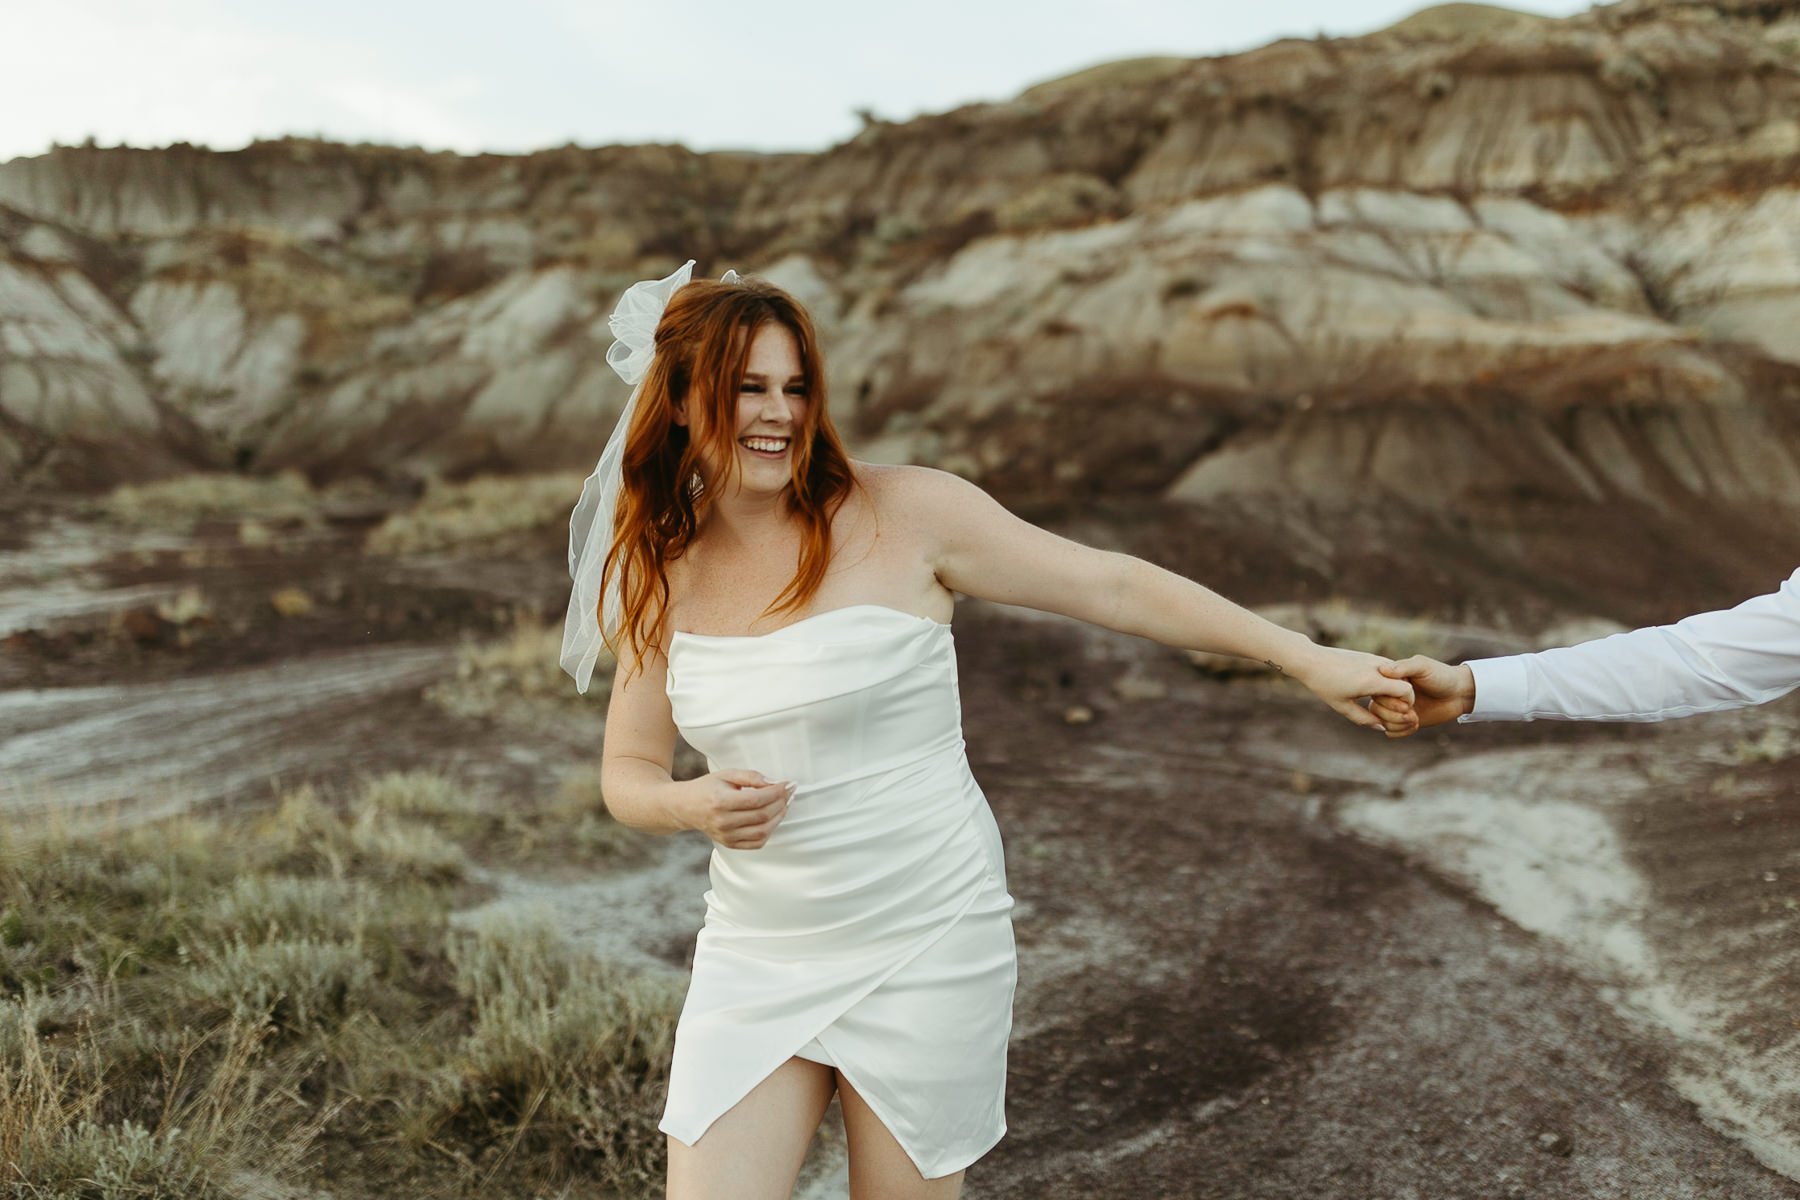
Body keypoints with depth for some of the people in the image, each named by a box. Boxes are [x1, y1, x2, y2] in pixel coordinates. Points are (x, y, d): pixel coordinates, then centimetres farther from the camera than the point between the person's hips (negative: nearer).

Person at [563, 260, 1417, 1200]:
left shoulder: (903, 513, -10)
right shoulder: (662, 573, 3)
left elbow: (1111, 586, -7)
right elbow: (627, 774, 9)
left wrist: (1308, 660, -8)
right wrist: (695, 805, -14)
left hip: (923, 945, -3)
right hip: (755, 953, 3)